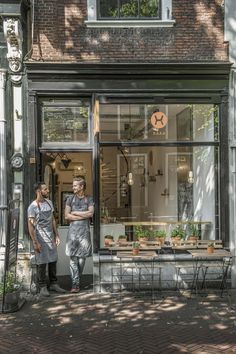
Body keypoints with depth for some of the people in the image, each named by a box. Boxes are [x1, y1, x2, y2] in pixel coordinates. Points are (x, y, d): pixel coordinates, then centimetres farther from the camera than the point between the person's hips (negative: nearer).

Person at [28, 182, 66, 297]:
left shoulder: (49, 203, 10)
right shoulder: (33, 206, -11)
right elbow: (30, 225, -12)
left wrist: (56, 235, 11)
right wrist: (35, 242, -16)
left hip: (51, 237, 6)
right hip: (40, 238, -6)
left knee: (53, 261, 8)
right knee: (42, 263, -1)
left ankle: (54, 284, 18)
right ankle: (42, 287, 7)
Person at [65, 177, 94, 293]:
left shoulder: (89, 199, 10)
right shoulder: (70, 199, 10)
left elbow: (90, 213, -5)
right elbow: (67, 216, 1)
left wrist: (75, 212, -3)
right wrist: (83, 216, -4)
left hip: (85, 231, 0)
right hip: (73, 231, 0)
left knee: (82, 257, 2)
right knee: (73, 257, -7)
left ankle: (78, 280, 15)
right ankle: (75, 283, -6)